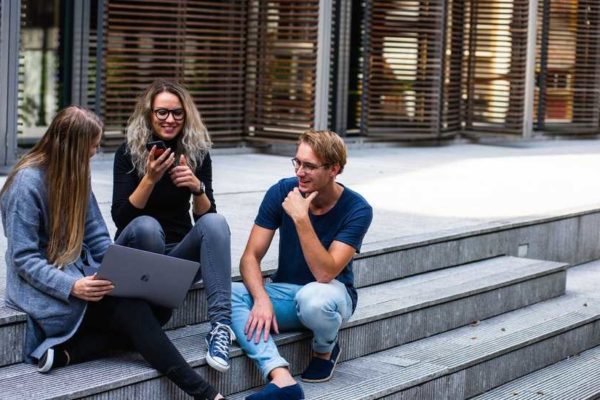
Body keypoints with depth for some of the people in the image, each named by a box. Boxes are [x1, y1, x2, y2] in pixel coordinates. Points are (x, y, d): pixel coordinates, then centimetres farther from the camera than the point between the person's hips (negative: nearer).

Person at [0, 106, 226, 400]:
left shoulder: (76, 174, 9)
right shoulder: (27, 183, -14)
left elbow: (97, 238, 11)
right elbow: (24, 259, -16)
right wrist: (72, 287, -30)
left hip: (81, 273, 8)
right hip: (44, 286, -8)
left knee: (159, 306, -17)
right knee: (132, 309, -27)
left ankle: (67, 352, -23)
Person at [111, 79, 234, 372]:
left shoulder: (197, 153, 1)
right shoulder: (129, 153, -7)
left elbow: (205, 216, -3)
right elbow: (121, 217, -14)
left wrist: (197, 188, -23)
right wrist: (150, 178, -28)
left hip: (179, 254, 3)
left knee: (215, 222, -28)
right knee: (147, 226, -35)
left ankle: (220, 323, -40)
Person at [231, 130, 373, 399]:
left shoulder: (357, 210, -17)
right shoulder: (281, 192, -9)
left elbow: (325, 273, -27)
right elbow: (250, 257, -9)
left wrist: (301, 218, -33)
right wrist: (262, 299, -28)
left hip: (330, 293, -3)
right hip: (284, 292, 3)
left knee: (313, 297, -40)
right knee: (229, 294, -26)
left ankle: (325, 350, -4)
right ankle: (281, 378, -40)